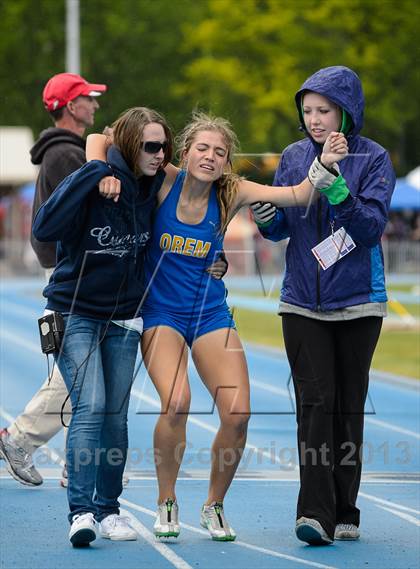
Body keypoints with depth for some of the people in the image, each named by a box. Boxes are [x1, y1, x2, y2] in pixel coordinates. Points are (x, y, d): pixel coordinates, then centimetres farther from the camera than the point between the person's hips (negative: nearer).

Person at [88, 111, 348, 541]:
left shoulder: (231, 193, -3)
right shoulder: (164, 181, -9)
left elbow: (297, 195, -11)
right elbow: (98, 139, -5)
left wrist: (323, 165, -27)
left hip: (211, 314, 3)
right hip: (160, 312, -3)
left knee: (238, 413, -11)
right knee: (176, 402, -26)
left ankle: (214, 506, 14)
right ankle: (166, 503, -3)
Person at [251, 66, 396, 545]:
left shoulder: (373, 159, -4)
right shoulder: (293, 157, 6)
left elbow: (372, 226, -14)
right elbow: (282, 228, 11)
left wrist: (338, 190, -28)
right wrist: (267, 219, -11)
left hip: (357, 302, -2)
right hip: (302, 302, 2)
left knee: (348, 406, 5)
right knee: (315, 402, -8)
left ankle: (343, 511, 15)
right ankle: (316, 512, -13)